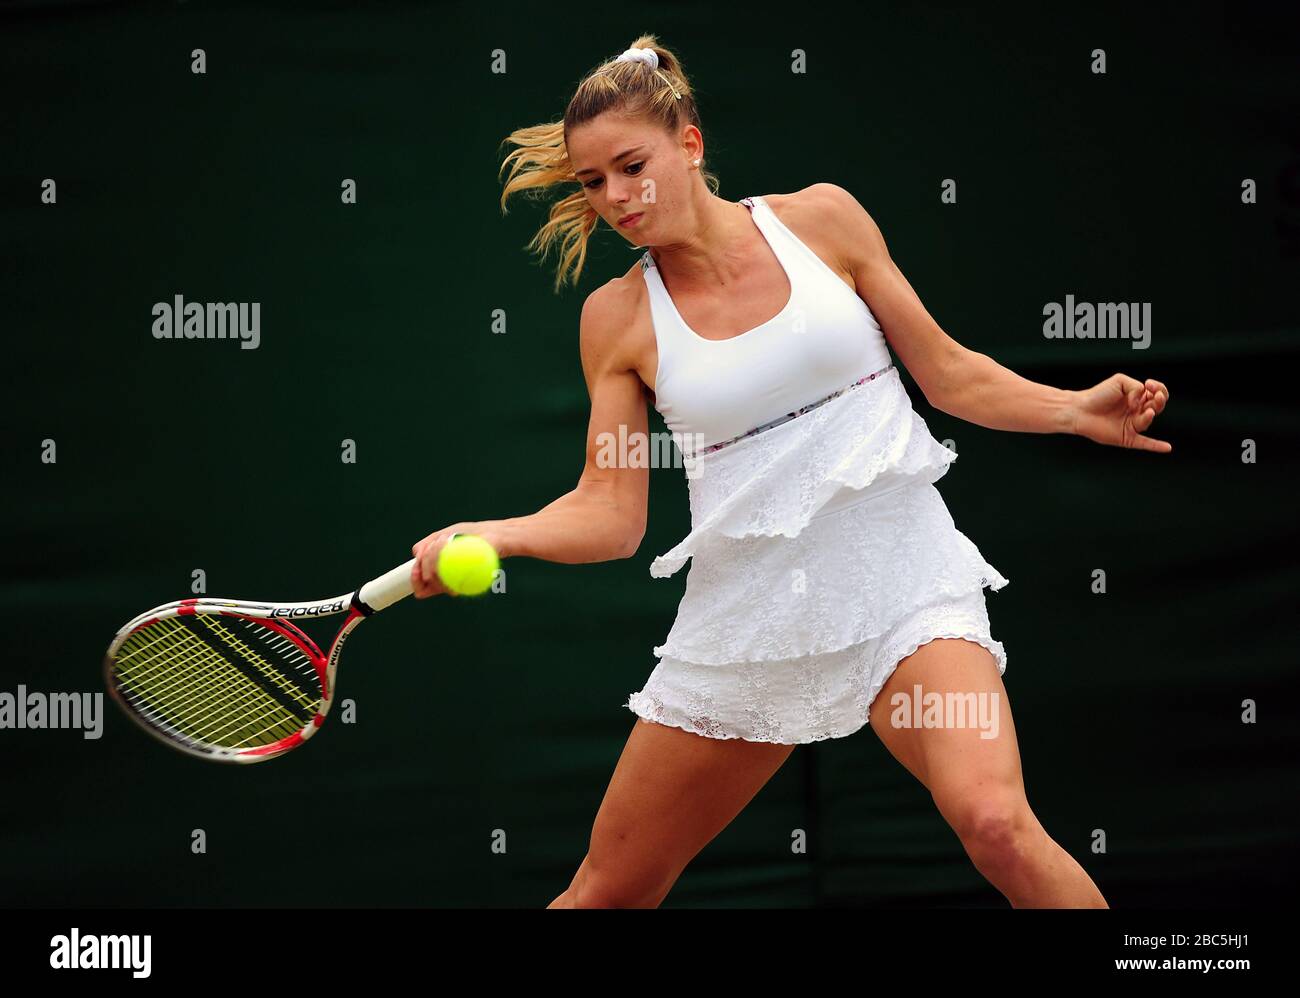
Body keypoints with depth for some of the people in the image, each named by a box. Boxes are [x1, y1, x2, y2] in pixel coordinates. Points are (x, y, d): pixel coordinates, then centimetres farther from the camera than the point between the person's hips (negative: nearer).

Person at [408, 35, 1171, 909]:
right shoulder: (619, 317, 1)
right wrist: (484, 536, -16)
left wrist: (1080, 410, -4)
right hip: (746, 620, 2)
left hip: (903, 587, -2)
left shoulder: (820, 220, -1)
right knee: (607, 890, 8)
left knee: (995, 822, -28)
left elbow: (948, 374, 8)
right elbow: (610, 510, 0)